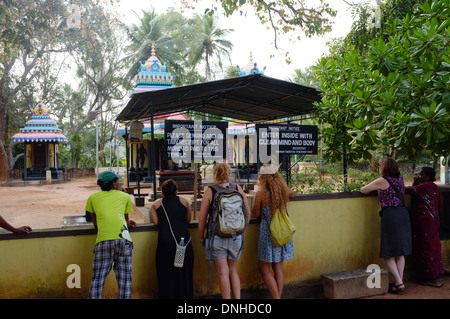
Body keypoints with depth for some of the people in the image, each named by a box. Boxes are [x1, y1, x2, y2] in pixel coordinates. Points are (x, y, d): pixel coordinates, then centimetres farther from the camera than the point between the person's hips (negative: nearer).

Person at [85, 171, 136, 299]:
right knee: (124, 281, 4)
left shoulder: (93, 198, 21)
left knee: (97, 280, 5)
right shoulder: (125, 197, 20)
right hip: (123, 239, 0)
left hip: (103, 240, 0)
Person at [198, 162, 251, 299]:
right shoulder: (238, 189, 0)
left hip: (217, 238, -3)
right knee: (233, 270, 19)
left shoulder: (209, 192, -7)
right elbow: (248, 213, 5)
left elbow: (202, 219, -6)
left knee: (223, 272, 5)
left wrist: (201, 238, 6)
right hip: (236, 237, 3)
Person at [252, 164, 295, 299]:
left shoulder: (261, 194, -16)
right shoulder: (284, 190, 0)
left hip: (268, 233, -5)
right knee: (278, 268, 14)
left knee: (264, 269, 7)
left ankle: (276, 297, 3)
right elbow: (293, 193, 25)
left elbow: (255, 214, -4)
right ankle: (278, 296, 20)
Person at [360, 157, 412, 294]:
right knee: (400, 252, 12)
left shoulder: (382, 181, -9)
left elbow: (363, 190, 1)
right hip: (403, 213, 7)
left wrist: (372, 188, 23)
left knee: (388, 253, 0)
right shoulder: (400, 178, 9)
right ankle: (400, 281, 17)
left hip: (390, 215, -7)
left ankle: (399, 283, -4)